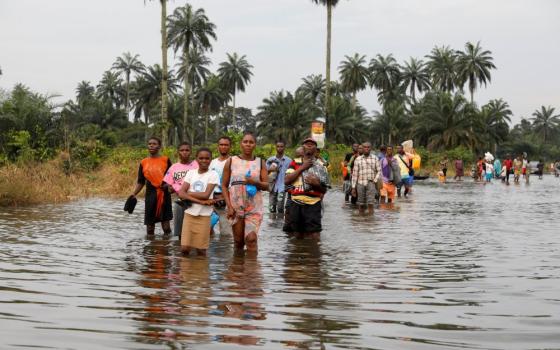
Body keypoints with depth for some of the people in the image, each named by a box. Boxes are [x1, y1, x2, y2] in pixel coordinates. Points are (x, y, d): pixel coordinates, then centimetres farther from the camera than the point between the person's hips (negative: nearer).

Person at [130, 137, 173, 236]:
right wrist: (133, 194, -2)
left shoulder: (165, 160, 2)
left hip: (164, 195, -2)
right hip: (150, 196, 2)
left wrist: (168, 184, -16)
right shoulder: (143, 163, 8)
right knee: (150, 225, 6)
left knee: (166, 225, -1)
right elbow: (140, 182, 11)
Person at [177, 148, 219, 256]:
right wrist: (200, 201, -15)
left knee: (201, 250, 1)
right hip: (189, 213, 3)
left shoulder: (213, 175, -2)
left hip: (204, 216, -2)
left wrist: (188, 193, -3)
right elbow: (181, 193, -5)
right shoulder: (191, 173, 7)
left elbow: (206, 195, -13)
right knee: (184, 248, -2)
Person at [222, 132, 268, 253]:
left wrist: (255, 182, -18)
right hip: (236, 206, 1)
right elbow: (224, 185, 4)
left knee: (251, 238, -12)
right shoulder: (231, 161, 5)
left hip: (254, 207, 0)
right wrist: (229, 206, -5)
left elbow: (266, 186, 3)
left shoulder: (260, 162, 7)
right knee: (238, 241, 4)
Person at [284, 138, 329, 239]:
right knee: (298, 236, 7)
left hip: (313, 205, -1)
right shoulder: (295, 163, 11)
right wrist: (302, 168, -6)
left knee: (315, 236, -10)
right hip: (295, 204, 1)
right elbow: (286, 180, -4)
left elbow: (324, 190, 13)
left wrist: (317, 184, -9)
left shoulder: (321, 166, 10)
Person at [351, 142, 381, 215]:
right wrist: (353, 187, 3)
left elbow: (379, 171, 11)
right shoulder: (358, 159, 6)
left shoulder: (375, 158, 7)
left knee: (370, 203, -12)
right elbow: (355, 174, 6)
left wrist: (375, 180, -4)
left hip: (371, 184, -1)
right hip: (360, 184, 1)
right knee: (361, 204, 5)